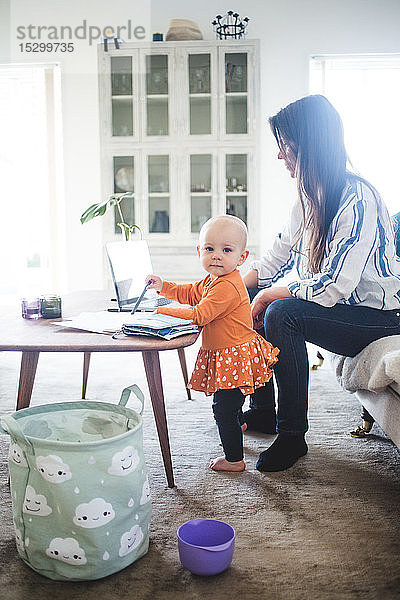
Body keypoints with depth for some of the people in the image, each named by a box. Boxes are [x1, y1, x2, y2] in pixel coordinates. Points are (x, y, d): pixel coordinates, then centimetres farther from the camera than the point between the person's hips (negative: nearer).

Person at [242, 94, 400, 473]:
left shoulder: (358, 202, -25)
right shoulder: (309, 197, 4)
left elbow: (332, 288, -30)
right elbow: (276, 258, 10)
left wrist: (269, 295, -18)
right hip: (331, 301, 9)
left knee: (281, 314, -30)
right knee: (246, 300, 1)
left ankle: (292, 437, -15)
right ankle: (262, 410, 13)